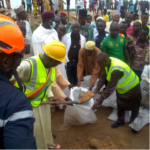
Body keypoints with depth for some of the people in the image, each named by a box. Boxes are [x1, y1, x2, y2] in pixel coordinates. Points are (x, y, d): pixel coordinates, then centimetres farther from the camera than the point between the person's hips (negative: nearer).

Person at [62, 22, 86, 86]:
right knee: (70, 79, 8)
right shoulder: (66, 37, -4)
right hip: (69, 62, -2)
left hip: (78, 62, 2)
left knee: (76, 79, 13)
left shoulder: (83, 38, 2)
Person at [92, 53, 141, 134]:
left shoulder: (116, 70, -43)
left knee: (134, 108, 17)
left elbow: (110, 88, -39)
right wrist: (96, 90, -15)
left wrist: (98, 101, -33)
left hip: (132, 88, -7)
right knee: (120, 106, 20)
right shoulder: (107, 62, -19)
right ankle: (120, 121, 43)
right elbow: (102, 77, -8)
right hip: (121, 88, 7)